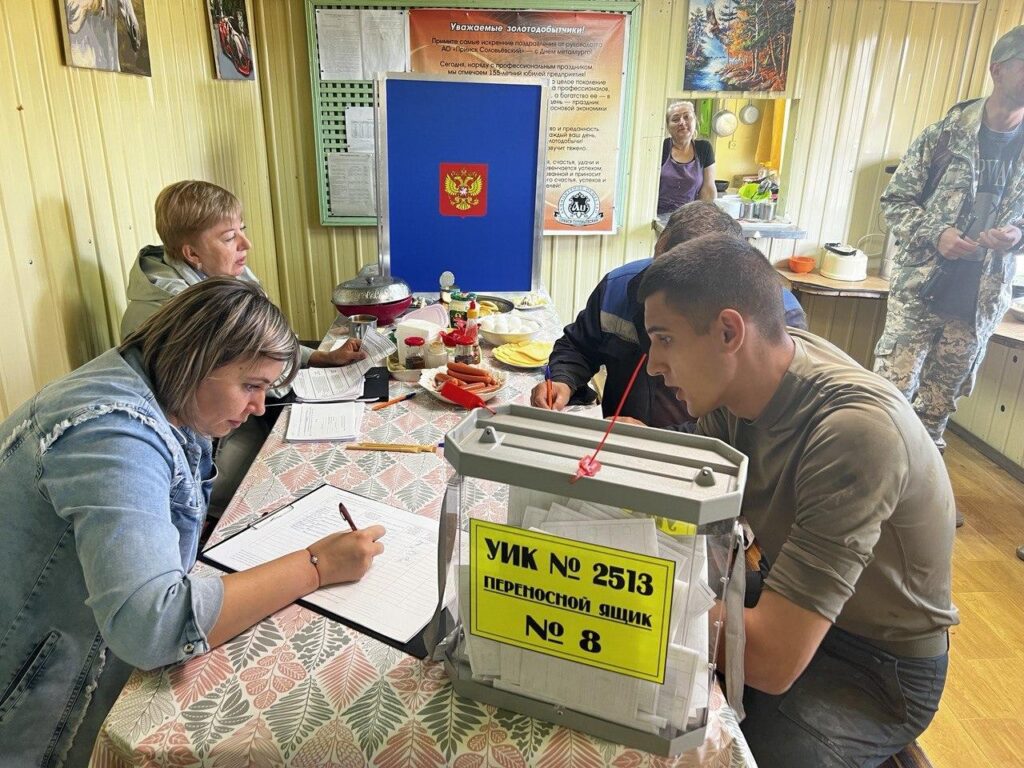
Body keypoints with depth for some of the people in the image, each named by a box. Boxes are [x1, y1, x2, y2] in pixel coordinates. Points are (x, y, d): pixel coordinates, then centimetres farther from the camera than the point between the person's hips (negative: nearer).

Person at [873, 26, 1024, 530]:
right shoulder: (946, 133, -5)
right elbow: (896, 200, -2)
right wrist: (934, 235, -17)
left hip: (980, 299, 4)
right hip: (920, 288, -3)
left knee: (940, 400, 15)